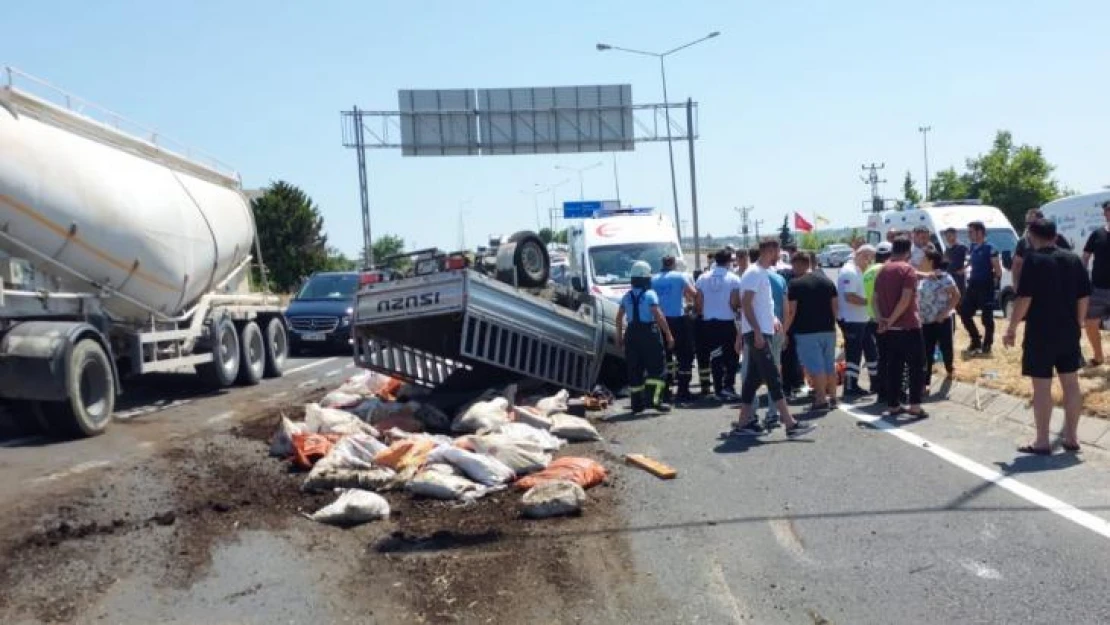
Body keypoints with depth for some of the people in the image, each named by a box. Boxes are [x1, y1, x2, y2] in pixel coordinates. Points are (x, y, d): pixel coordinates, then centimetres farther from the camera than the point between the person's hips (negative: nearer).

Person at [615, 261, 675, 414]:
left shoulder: (627, 296, 9)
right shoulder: (650, 294, -9)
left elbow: (619, 317, 14)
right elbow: (658, 316, -16)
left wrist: (619, 335, 23)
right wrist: (668, 334, -13)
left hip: (631, 334, 6)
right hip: (649, 333, -6)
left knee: (634, 369, 9)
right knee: (657, 367, -1)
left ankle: (637, 404, 11)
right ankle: (652, 399, -14)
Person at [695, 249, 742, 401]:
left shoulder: (703, 278, 3)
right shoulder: (733, 279, -6)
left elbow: (698, 303, 0)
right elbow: (735, 303, -11)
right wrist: (737, 308, 11)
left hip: (708, 323, 3)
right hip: (727, 322, -3)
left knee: (715, 357, 8)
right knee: (731, 356, 9)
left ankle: (719, 390, 9)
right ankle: (728, 386, -1)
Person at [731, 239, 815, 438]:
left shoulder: (762, 273, 18)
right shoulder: (754, 273, -13)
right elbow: (746, 303, -19)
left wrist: (772, 319, 13)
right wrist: (757, 331, -23)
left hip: (762, 333, 10)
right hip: (757, 333, -10)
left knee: (753, 378, 10)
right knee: (773, 378, -10)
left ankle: (744, 423, 14)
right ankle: (790, 424, -11)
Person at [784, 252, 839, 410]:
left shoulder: (796, 284, -8)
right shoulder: (827, 281, 10)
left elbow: (791, 311, -11)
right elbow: (835, 307, 10)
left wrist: (784, 330, -2)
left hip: (807, 332, -6)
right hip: (828, 330, 6)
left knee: (815, 367, -4)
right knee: (830, 365, 13)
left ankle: (821, 400, -4)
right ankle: (832, 398, 19)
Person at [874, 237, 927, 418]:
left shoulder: (882, 270, 12)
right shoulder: (907, 269, -10)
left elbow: (875, 298, 8)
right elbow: (905, 299, -19)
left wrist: (881, 318, -3)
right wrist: (891, 320, -15)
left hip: (889, 328, 6)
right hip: (908, 326, -6)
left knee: (893, 366, 9)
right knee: (916, 366, 1)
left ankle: (893, 405, 10)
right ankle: (915, 405, -3)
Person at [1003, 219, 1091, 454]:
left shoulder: (1034, 260, -11)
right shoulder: (1074, 260, 6)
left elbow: (1024, 298, -16)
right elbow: (1084, 297, 8)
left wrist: (1012, 328, -8)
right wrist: (1077, 325, 19)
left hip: (1040, 333, -6)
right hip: (1068, 332, 6)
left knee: (1042, 387, -1)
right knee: (1071, 383, 13)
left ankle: (1042, 442, 4)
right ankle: (1071, 436, 21)